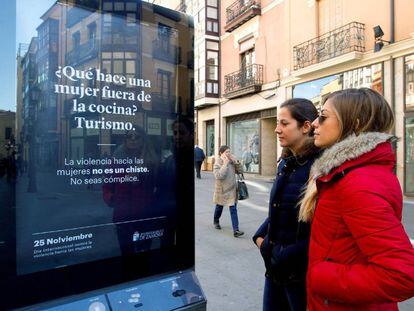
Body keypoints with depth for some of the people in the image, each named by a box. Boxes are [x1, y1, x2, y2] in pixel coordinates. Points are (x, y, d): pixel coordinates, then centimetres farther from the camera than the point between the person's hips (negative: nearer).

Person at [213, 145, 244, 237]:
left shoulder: (231, 161, 1)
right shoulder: (218, 163, -14)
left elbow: (239, 171, 3)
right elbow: (218, 176, -28)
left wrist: (236, 161, -9)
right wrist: (225, 164, -28)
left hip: (232, 189, 3)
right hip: (221, 190, -3)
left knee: (233, 209, -2)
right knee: (219, 207, 17)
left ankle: (236, 230, -2)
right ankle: (216, 222, 45)